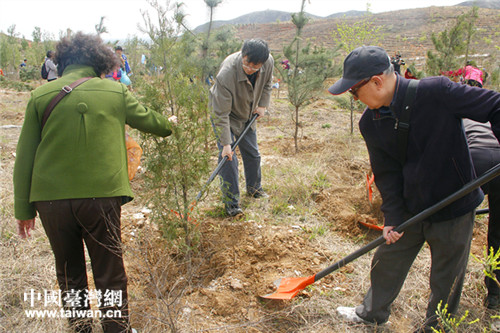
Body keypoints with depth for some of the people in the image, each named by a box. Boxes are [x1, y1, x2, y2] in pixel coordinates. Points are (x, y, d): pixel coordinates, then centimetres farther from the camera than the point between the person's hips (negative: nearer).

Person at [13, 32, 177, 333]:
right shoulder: (116, 92, 1)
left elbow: (24, 158, 4)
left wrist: (24, 209, 11)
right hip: (101, 196, -2)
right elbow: (148, 120, 18)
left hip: (50, 199, 2)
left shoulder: (40, 97, 3)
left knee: (69, 272, 20)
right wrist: (169, 124, 40)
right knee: (110, 273, 13)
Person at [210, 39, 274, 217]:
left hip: (247, 114, 5)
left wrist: (262, 105, -3)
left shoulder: (268, 62, -22)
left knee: (252, 153, 14)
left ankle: (254, 188, 38)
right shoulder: (226, 73, -39)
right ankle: (231, 202, -1)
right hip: (225, 114, -5)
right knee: (228, 157, -12)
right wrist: (225, 143, -34)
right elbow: (221, 113, -34)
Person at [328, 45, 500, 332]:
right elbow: (387, 173, -2)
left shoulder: (436, 92, -26)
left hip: (454, 209, -4)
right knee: (387, 262, 19)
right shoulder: (370, 123, -7)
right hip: (410, 208, 5)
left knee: (446, 280, 14)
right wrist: (392, 217, -8)